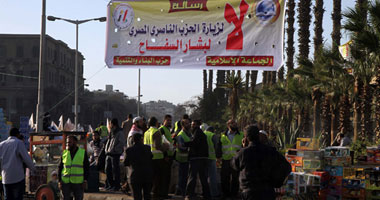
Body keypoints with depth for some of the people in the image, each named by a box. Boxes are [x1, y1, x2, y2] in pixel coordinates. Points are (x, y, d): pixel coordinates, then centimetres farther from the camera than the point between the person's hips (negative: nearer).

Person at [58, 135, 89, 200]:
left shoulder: (83, 153, 4)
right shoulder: (64, 153, 8)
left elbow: (86, 168, 4)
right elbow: (60, 167, 9)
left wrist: (85, 180, -4)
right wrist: (59, 181, 2)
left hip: (78, 183, -1)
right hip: (65, 182, 1)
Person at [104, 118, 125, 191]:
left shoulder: (120, 133, -9)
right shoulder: (111, 132, 16)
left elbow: (122, 143, -17)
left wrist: (114, 149, -19)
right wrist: (106, 149, 10)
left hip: (115, 154, -8)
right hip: (109, 154, 8)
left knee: (115, 170, -3)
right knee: (108, 169, 10)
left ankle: (116, 186, 5)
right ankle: (111, 185, 21)